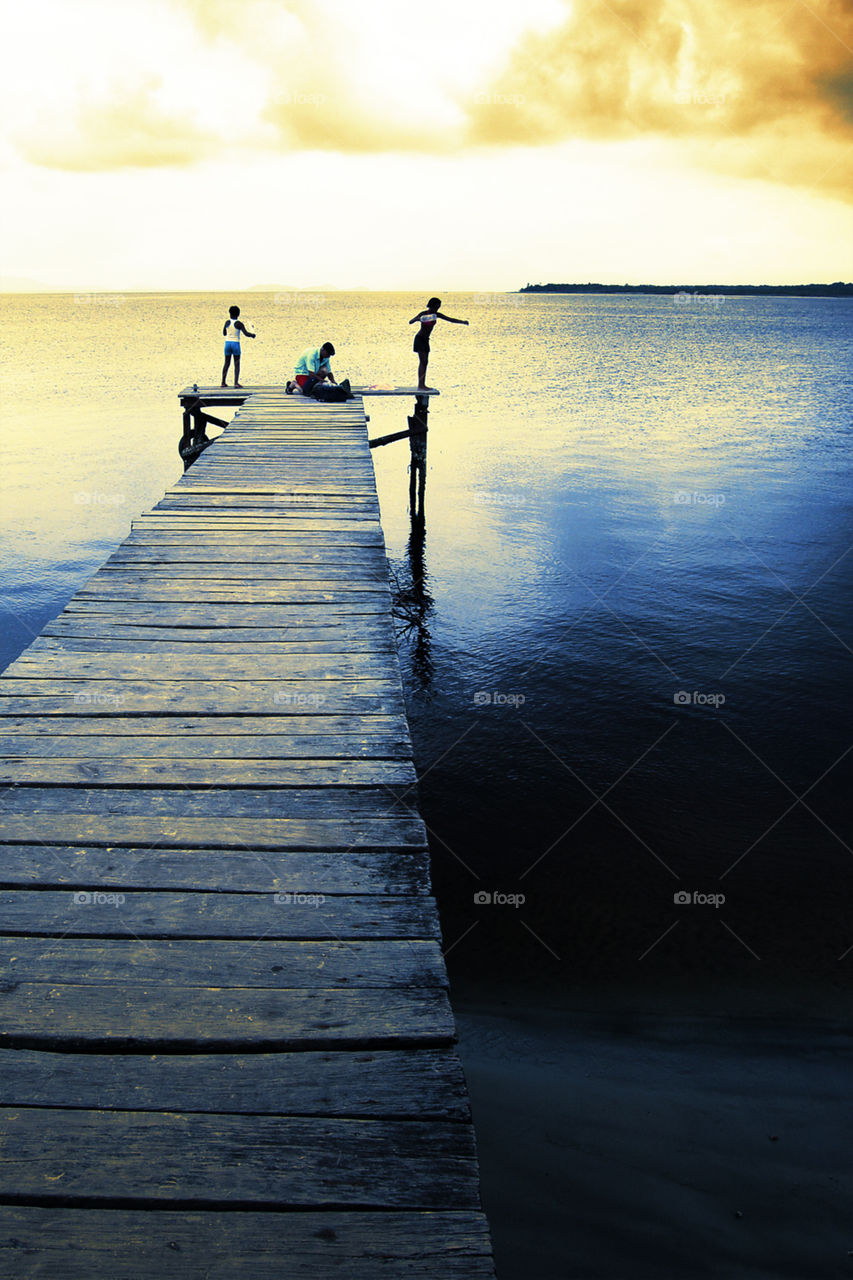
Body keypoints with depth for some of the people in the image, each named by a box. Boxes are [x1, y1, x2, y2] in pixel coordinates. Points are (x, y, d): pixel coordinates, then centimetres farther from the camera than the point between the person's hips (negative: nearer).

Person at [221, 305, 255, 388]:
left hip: (227, 343, 3)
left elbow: (224, 334, 13)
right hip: (236, 344, -3)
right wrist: (253, 335, 7)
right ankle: (236, 382, -10)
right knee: (237, 364, 1)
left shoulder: (227, 322, 2)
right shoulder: (239, 324, -7)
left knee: (226, 363, 13)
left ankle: (223, 382, 12)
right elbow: (246, 334, -13)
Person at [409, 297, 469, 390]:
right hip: (419, 339, -8)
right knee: (423, 361, -14)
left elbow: (450, 319, 6)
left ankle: (423, 385, 9)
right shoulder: (423, 314, -13)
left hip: (426, 340, 8)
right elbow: (410, 322, -21)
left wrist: (463, 322, -5)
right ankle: (420, 385, -17)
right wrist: (418, 319, -42)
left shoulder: (436, 314, 6)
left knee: (425, 362, 7)